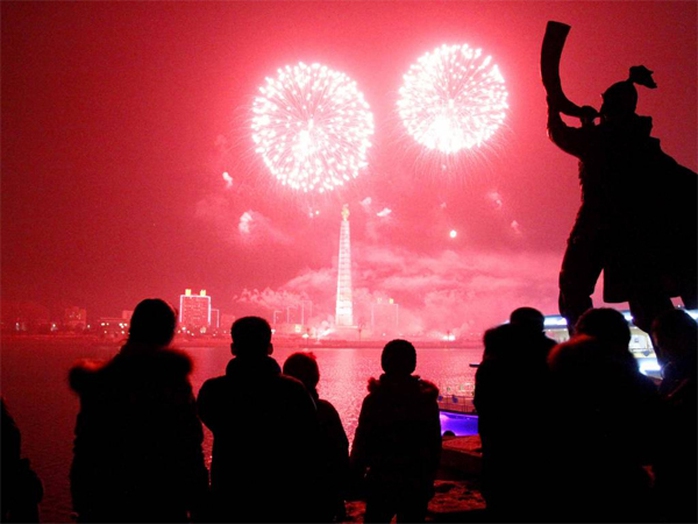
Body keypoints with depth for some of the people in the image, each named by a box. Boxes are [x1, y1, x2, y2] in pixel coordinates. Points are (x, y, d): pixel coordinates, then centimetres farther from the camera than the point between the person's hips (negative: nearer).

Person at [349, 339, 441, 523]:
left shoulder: (374, 400, -9)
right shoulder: (427, 400, -2)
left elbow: (361, 443, -9)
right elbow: (435, 445, 2)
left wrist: (355, 474, 1)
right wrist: (429, 479, 13)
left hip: (382, 482, -2)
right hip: (417, 483, 2)